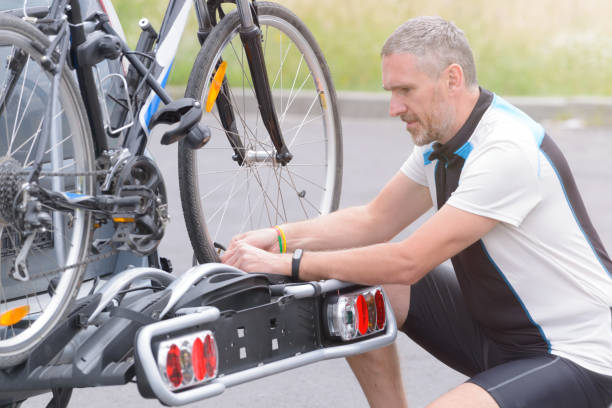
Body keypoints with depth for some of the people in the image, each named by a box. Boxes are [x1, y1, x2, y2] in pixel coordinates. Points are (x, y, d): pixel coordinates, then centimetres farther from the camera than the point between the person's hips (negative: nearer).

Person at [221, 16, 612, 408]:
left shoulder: (508, 151, -26)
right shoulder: (440, 135, 2)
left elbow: (408, 263, -27)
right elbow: (376, 220, 12)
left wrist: (287, 264, -21)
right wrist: (281, 238, -3)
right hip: (495, 328, 8)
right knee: (360, 287, -3)